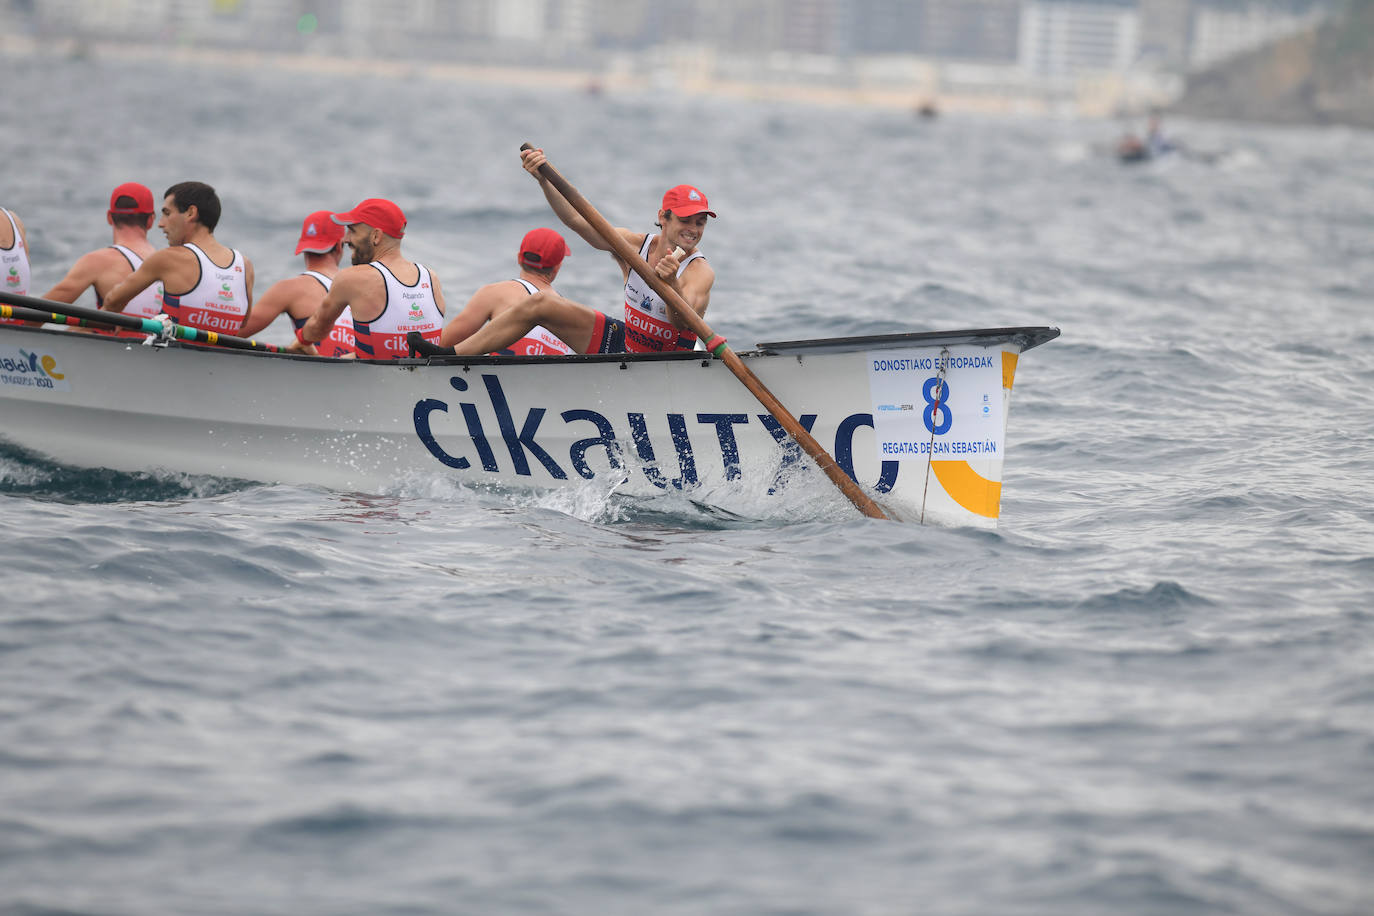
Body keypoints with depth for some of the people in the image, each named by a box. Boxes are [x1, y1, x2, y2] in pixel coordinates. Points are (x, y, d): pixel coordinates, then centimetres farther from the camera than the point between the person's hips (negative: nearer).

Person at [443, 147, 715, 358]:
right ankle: (447, 356, -2)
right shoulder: (635, 246, -4)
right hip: (624, 341, 5)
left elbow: (683, 321, -37)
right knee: (541, 302, -4)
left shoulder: (700, 272, -19)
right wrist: (544, 180, -21)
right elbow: (577, 220, -8)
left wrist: (671, 283, -57)